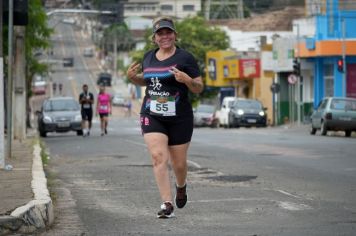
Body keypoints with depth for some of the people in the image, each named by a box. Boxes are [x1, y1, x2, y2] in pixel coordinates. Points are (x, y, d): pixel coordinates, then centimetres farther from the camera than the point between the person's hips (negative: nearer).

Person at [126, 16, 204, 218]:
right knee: (158, 156, -16)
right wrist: (133, 77, 4)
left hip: (179, 118, -2)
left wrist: (187, 80, -24)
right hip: (152, 116, 2)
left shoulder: (185, 58, -4)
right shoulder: (149, 57, 10)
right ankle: (167, 204, -16)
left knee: (179, 163, 7)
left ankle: (181, 187, 41)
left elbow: (199, 88, -3)